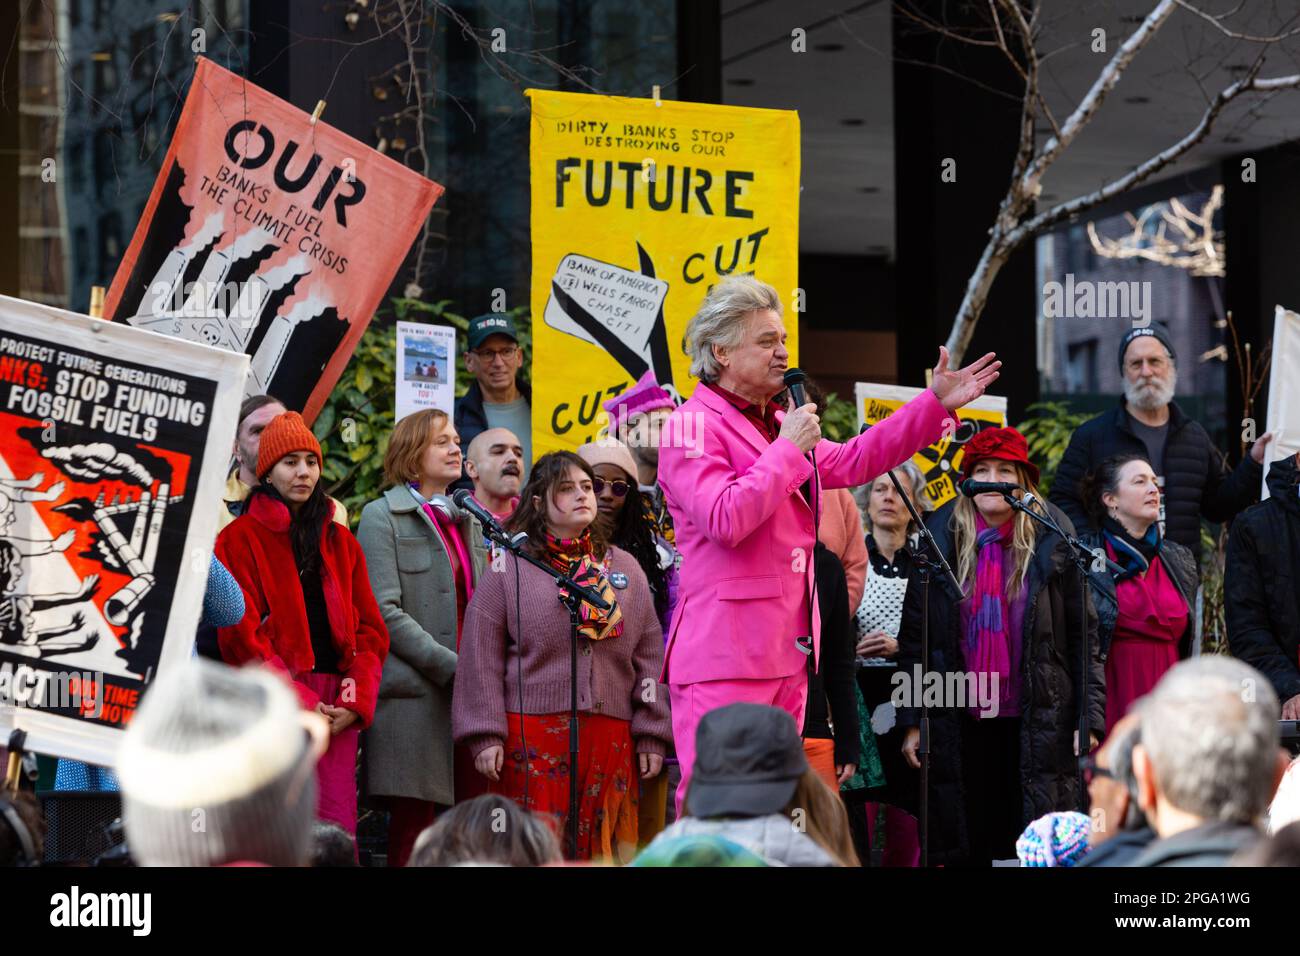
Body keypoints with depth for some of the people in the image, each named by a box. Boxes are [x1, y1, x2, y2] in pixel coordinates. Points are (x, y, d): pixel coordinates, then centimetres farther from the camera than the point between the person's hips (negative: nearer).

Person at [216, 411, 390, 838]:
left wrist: (356, 699, -3)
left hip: (335, 709, 4)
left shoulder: (341, 542, 20)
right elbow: (240, 633, -4)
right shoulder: (241, 538, 5)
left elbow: (370, 629, 14)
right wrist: (300, 701, -12)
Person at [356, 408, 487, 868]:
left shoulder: (466, 520, 22)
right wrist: (450, 667, -16)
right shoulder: (382, 517, 0)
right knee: (413, 823, -8)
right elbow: (385, 612, -10)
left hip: (464, 693, 6)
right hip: (414, 693, -6)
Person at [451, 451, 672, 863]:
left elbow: (649, 656, 13)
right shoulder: (509, 568, 4)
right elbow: (481, 657, 0)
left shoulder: (625, 568, 14)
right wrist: (485, 735, -7)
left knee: (602, 849, 3)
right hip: (532, 733, -3)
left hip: (611, 739, 3)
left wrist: (651, 735, 7)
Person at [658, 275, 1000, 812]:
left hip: (786, 654, 10)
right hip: (725, 655, -10)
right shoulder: (692, 427, -9)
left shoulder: (778, 426, 19)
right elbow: (726, 520, -22)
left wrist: (937, 404, 24)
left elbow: (851, 462, 29)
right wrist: (788, 449, -14)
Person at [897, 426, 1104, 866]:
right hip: (961, 723, 2)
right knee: (967, 847, 6)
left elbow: (1082, 634, 1)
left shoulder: (1052, 543, 2)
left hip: (1035, 723, -2)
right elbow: (914, 636, 6)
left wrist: (1089, 717, -6)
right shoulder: (941, 541, 5)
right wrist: (912, 720, 1)